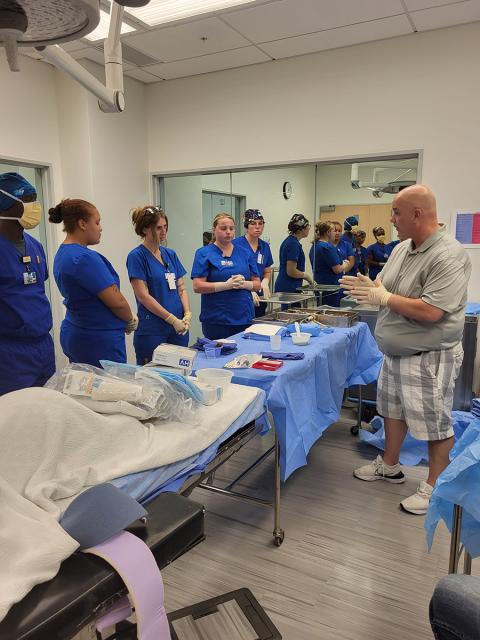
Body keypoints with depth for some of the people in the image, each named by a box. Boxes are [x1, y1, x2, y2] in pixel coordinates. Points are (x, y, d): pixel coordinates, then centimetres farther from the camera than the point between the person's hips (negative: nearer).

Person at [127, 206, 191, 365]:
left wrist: (187, 314, -5)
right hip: (152, 332, -6)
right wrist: (173, 319, -14)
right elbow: (143, 296, -13)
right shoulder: (137, 256, -7)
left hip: (179, 329, 6)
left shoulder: (170, 254, 11)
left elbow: (181, 289, 12)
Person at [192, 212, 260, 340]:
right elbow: (197, 286, -9)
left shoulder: (245, 253, 11)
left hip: (244, 318, 4)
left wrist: (244, 283, -11)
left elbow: (257, 284, 10)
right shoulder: (204, 254, 0)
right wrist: (226, 285, -19)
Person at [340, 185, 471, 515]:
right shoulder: (401, 249, 5)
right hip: (395, 352, 9)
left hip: (428, 358, -9)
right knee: (393, 409, 21)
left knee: (435, 423, 6)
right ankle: (389, 466, 41)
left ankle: (435, 488, 23)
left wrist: (384, 297, -21)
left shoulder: (449, 256, -23)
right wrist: (367, 286, -8)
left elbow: (430, 312, -30)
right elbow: (384, 286, 15)